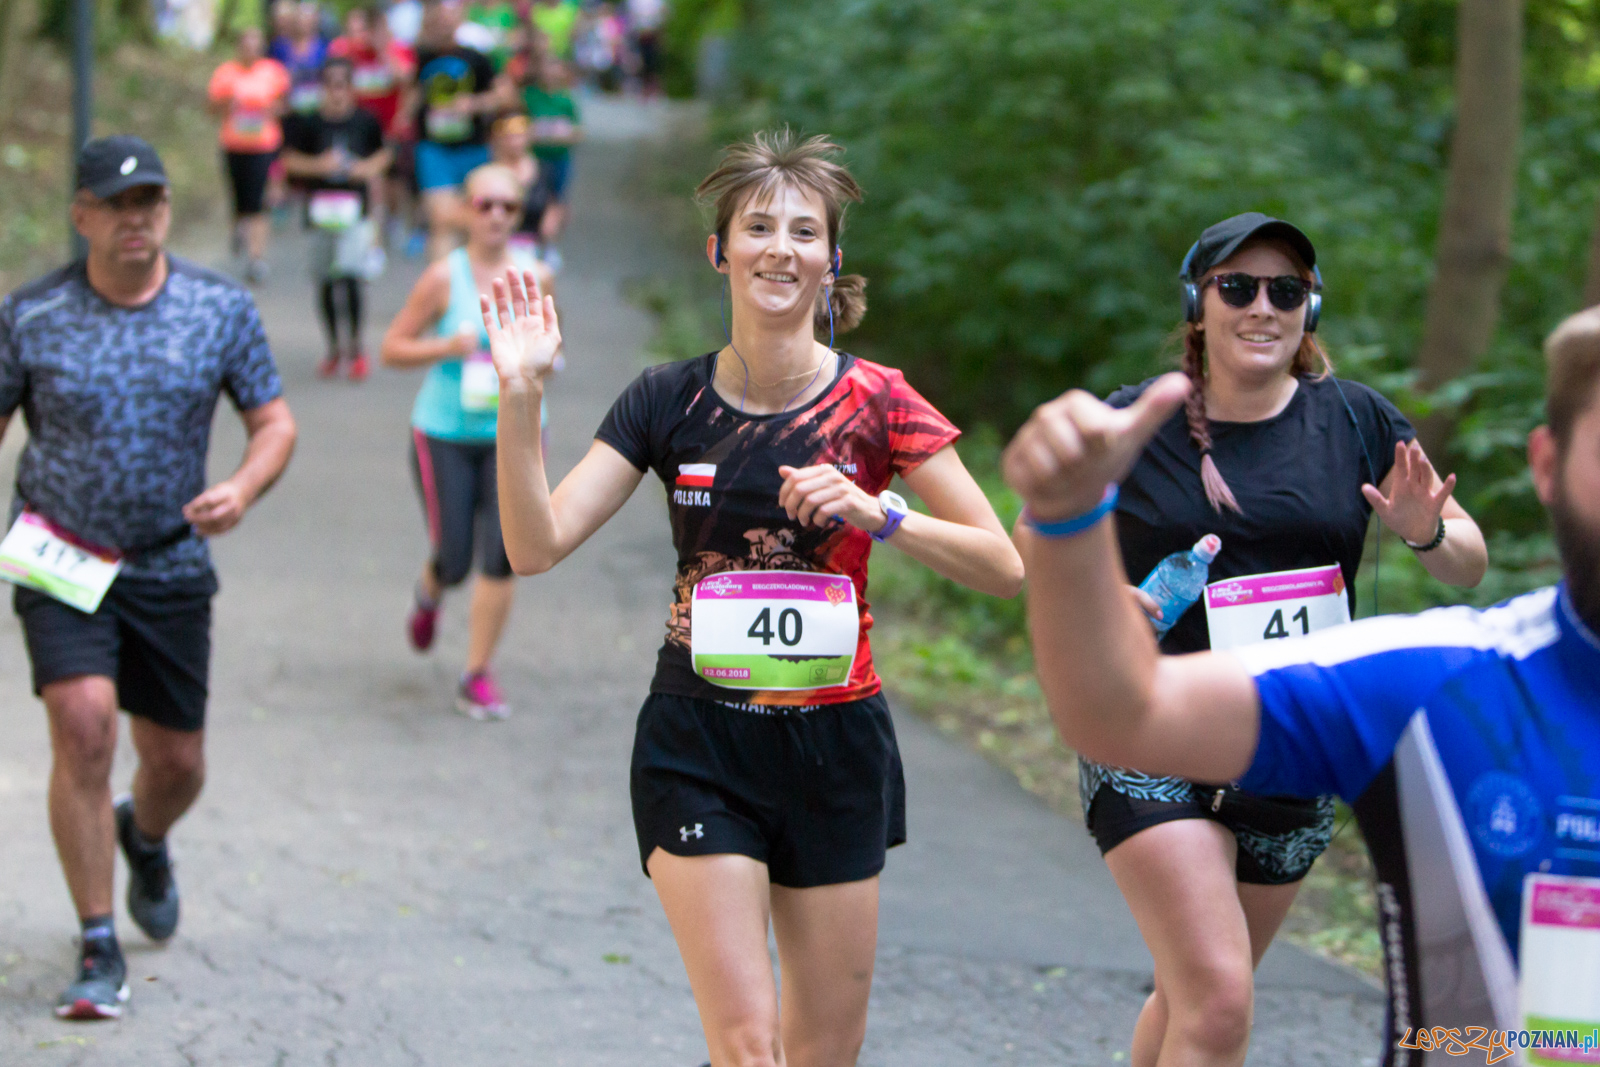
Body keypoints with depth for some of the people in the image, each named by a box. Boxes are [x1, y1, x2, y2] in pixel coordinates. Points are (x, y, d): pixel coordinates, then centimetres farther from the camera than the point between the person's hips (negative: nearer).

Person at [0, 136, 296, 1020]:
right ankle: (98, 948, -9)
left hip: (171, 565, 2)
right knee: (83, 724, -21)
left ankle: (144, 839, 49)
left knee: (177, 763, 9)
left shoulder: (222, 309, -1)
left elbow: (275, 423, 5)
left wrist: (242, 488, -16)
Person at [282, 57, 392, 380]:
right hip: (321, 207, 2)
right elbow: (291, 161, 3)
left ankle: (356, 345, 1)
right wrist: (318, 165, -13)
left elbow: (383, 154, 16)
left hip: (356, 208, -2)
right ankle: (333, 348, 23)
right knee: (325, 281, 8)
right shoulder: (312, 123, -1)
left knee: (350, 274, -16)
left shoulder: (365, 121, 1)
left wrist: (371, 167, -5)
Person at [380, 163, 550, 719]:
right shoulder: (444, 278, -8)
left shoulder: (535, 276, 2)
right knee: (454, 562, -1)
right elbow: (392, 347, -3)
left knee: (502, 556, -9)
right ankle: (429, 593, 39)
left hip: (513, 434, 2)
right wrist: (447, 347, -19)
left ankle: (478, 676, 5)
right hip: (446, 435, -2)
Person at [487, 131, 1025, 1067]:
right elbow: (537, 545, -8)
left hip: (835, 744, 1)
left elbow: (1004, 567, -5)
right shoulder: (671, 402, -1)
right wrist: (521, 398, -19)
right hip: (699, 745, -1)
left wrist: (878, 513, -20)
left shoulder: (875, 404, -4)